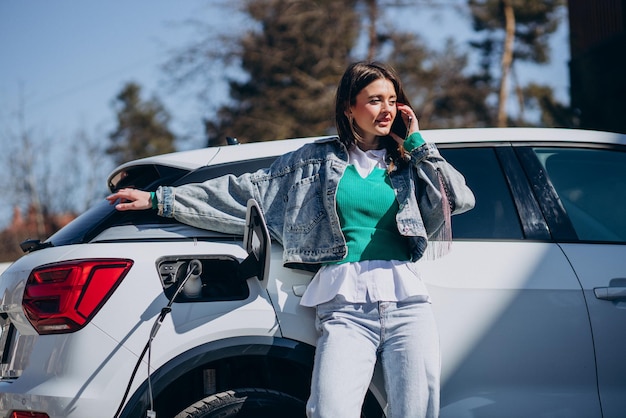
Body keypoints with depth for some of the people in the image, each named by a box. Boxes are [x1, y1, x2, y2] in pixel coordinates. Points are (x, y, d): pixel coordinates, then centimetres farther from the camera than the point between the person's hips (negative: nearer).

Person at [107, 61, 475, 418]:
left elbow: (461, 198, 5)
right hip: (344, 306, -1)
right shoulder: (316, 159, 15)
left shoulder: (409, 163, 18)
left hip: (406, 301, 1)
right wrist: (160, 199, 15)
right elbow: (247, 191, 16)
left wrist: (416, 142, 9)